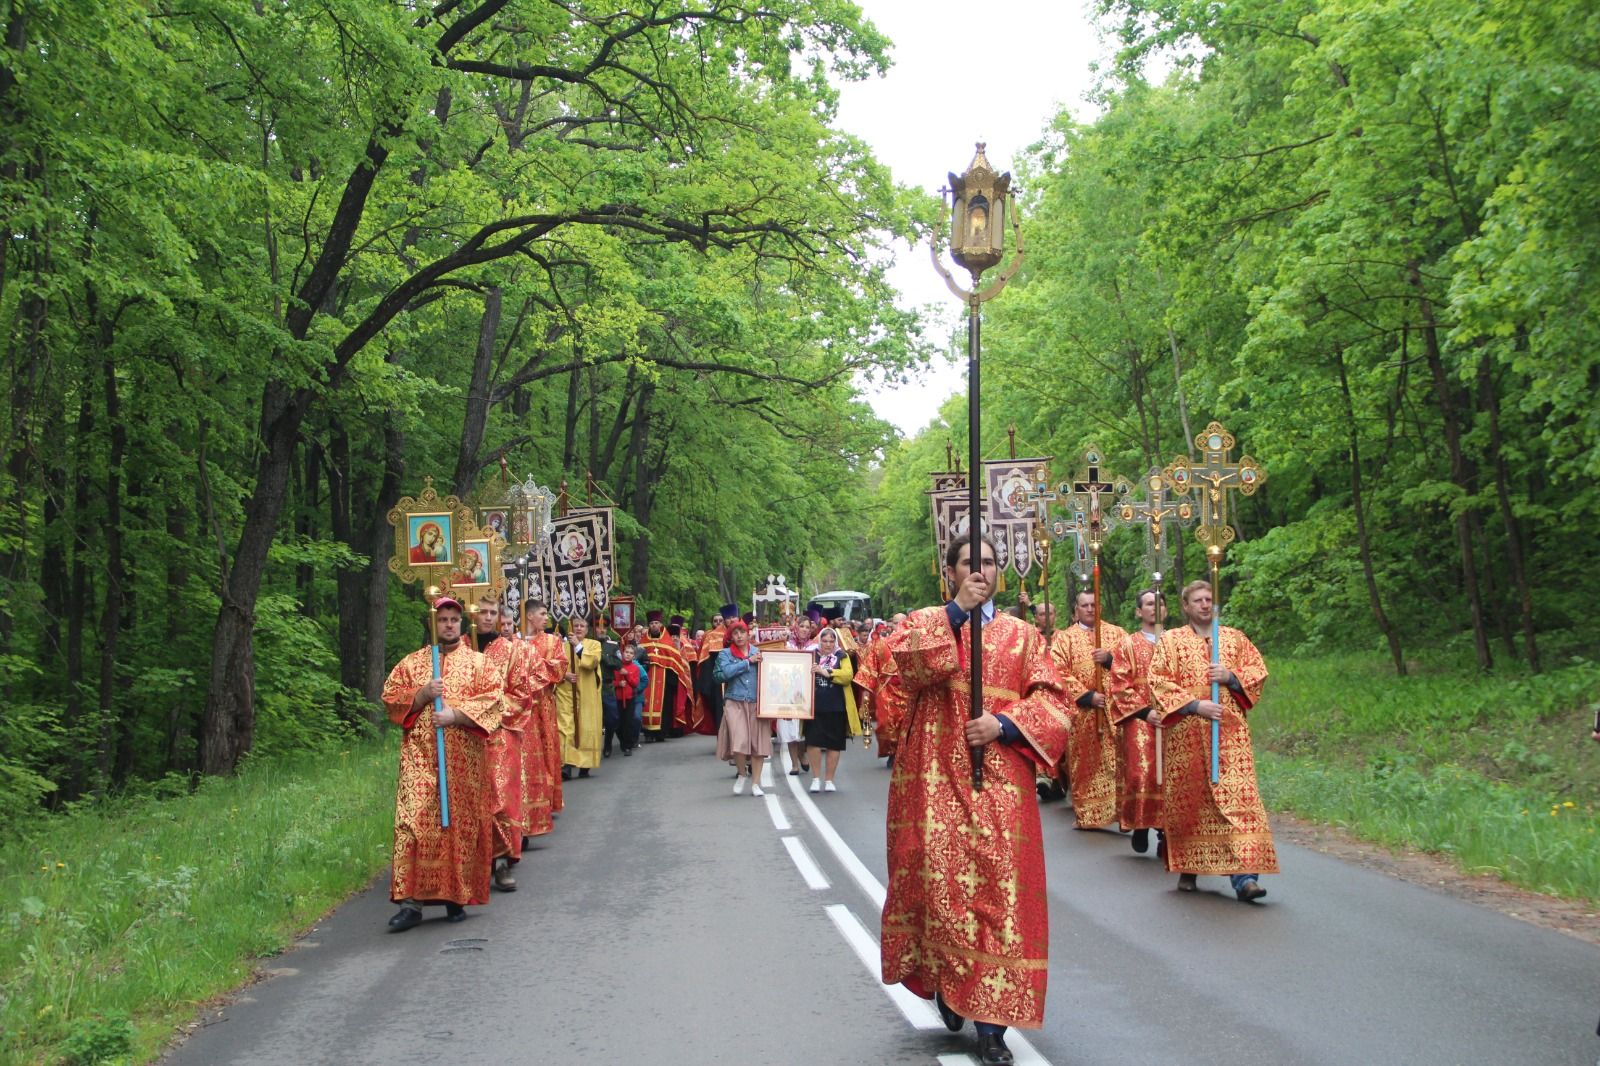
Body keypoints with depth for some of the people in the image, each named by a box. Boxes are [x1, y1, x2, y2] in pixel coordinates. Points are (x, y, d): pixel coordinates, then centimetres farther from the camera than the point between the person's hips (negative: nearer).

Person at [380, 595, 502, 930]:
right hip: (419, 758, 0)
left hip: (463, 761, 0)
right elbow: (390, 699, 7)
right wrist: (423, 695, -9)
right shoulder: (411, 662, 12)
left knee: (461, 825, 3)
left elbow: (492, 700, -4)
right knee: (413, 823, -10)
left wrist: (455, 715, -14)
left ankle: (457, 896, 15)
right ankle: (412, 901, -10)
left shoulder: (477, 662, 8)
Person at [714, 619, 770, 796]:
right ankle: (741, 773, 13)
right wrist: (748, 662, -9)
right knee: (739, 741, -15)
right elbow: (726, 672, -12)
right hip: (734, 703, -2)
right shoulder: (725, 654, 7)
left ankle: (756, 783, 10)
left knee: (758, 742, -1)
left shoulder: (758, 653, 12)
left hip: (756, 703, 2)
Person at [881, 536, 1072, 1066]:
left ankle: (992, 1020, 2)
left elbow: (1050, 701, 4)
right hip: (936, 777, -1)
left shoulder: (1022, 635, 13)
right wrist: (957, 611, -15)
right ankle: (945, 979, 19)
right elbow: (912, 665, -13)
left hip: (1001, 779, 1)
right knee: (938, 874, -8)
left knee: (1001, 881, -4)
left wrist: (1004, 723, -12)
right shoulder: (924, 622, 10)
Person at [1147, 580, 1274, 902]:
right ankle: (1188, 869, 20)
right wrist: (1194, 705, -14)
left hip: (1230, 733, 1)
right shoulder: (1170, 640, 6)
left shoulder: (1235, 638, 13)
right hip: (1186, 734, -1)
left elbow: (1258, 672, 12)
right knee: (1188, 801, 5)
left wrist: (1231, 677, -8)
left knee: (1238, 797, -10)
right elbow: (1159, 682, -3)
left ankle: (1244, 877, -15)